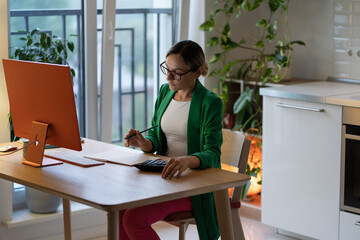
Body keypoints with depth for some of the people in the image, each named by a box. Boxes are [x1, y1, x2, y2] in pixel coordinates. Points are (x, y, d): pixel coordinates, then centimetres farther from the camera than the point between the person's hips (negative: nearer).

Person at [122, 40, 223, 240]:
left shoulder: (210, 103, -12)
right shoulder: (165, 92, 8)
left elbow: (212, 153, -20)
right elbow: (156, 136, 13)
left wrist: (187, 160, -43)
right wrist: (144, 143, -12)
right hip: (162, 176, 7)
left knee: (134, 219, -24)